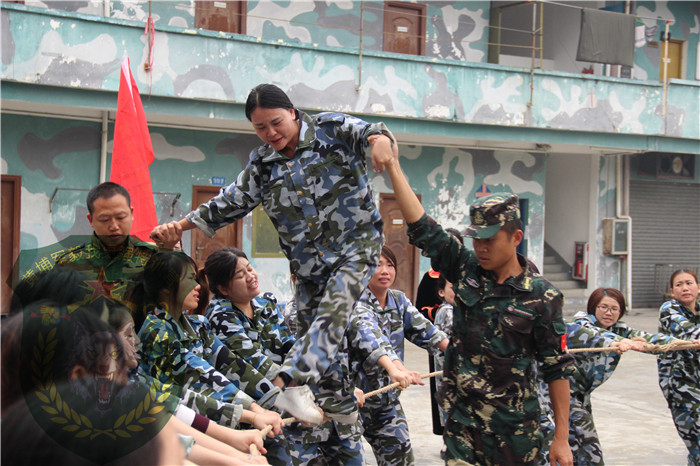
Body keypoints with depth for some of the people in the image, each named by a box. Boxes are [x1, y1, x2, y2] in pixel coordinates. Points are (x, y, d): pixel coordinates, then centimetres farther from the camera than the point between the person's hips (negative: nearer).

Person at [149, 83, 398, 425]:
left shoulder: (331, 129, -6)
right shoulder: (262, 164, 5)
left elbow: (362, 130, -22)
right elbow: (230, 201, 7)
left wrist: (379, 138, -47)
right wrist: (182, 224, -2)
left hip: (356, 243, -5)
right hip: (308, 260, 5)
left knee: (333, 310, -26)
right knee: (312, 330, 7)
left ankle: (290, 380, -37)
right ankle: (341, 405, 22)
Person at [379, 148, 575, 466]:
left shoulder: (542, 296, -8)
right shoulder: (465, 269, 0)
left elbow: (557, 368, -5)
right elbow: (422, 228, -4)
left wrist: (561, 438, -6)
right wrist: (393, 166, -8)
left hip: (514, 427, -2)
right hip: (462, 420, 3)